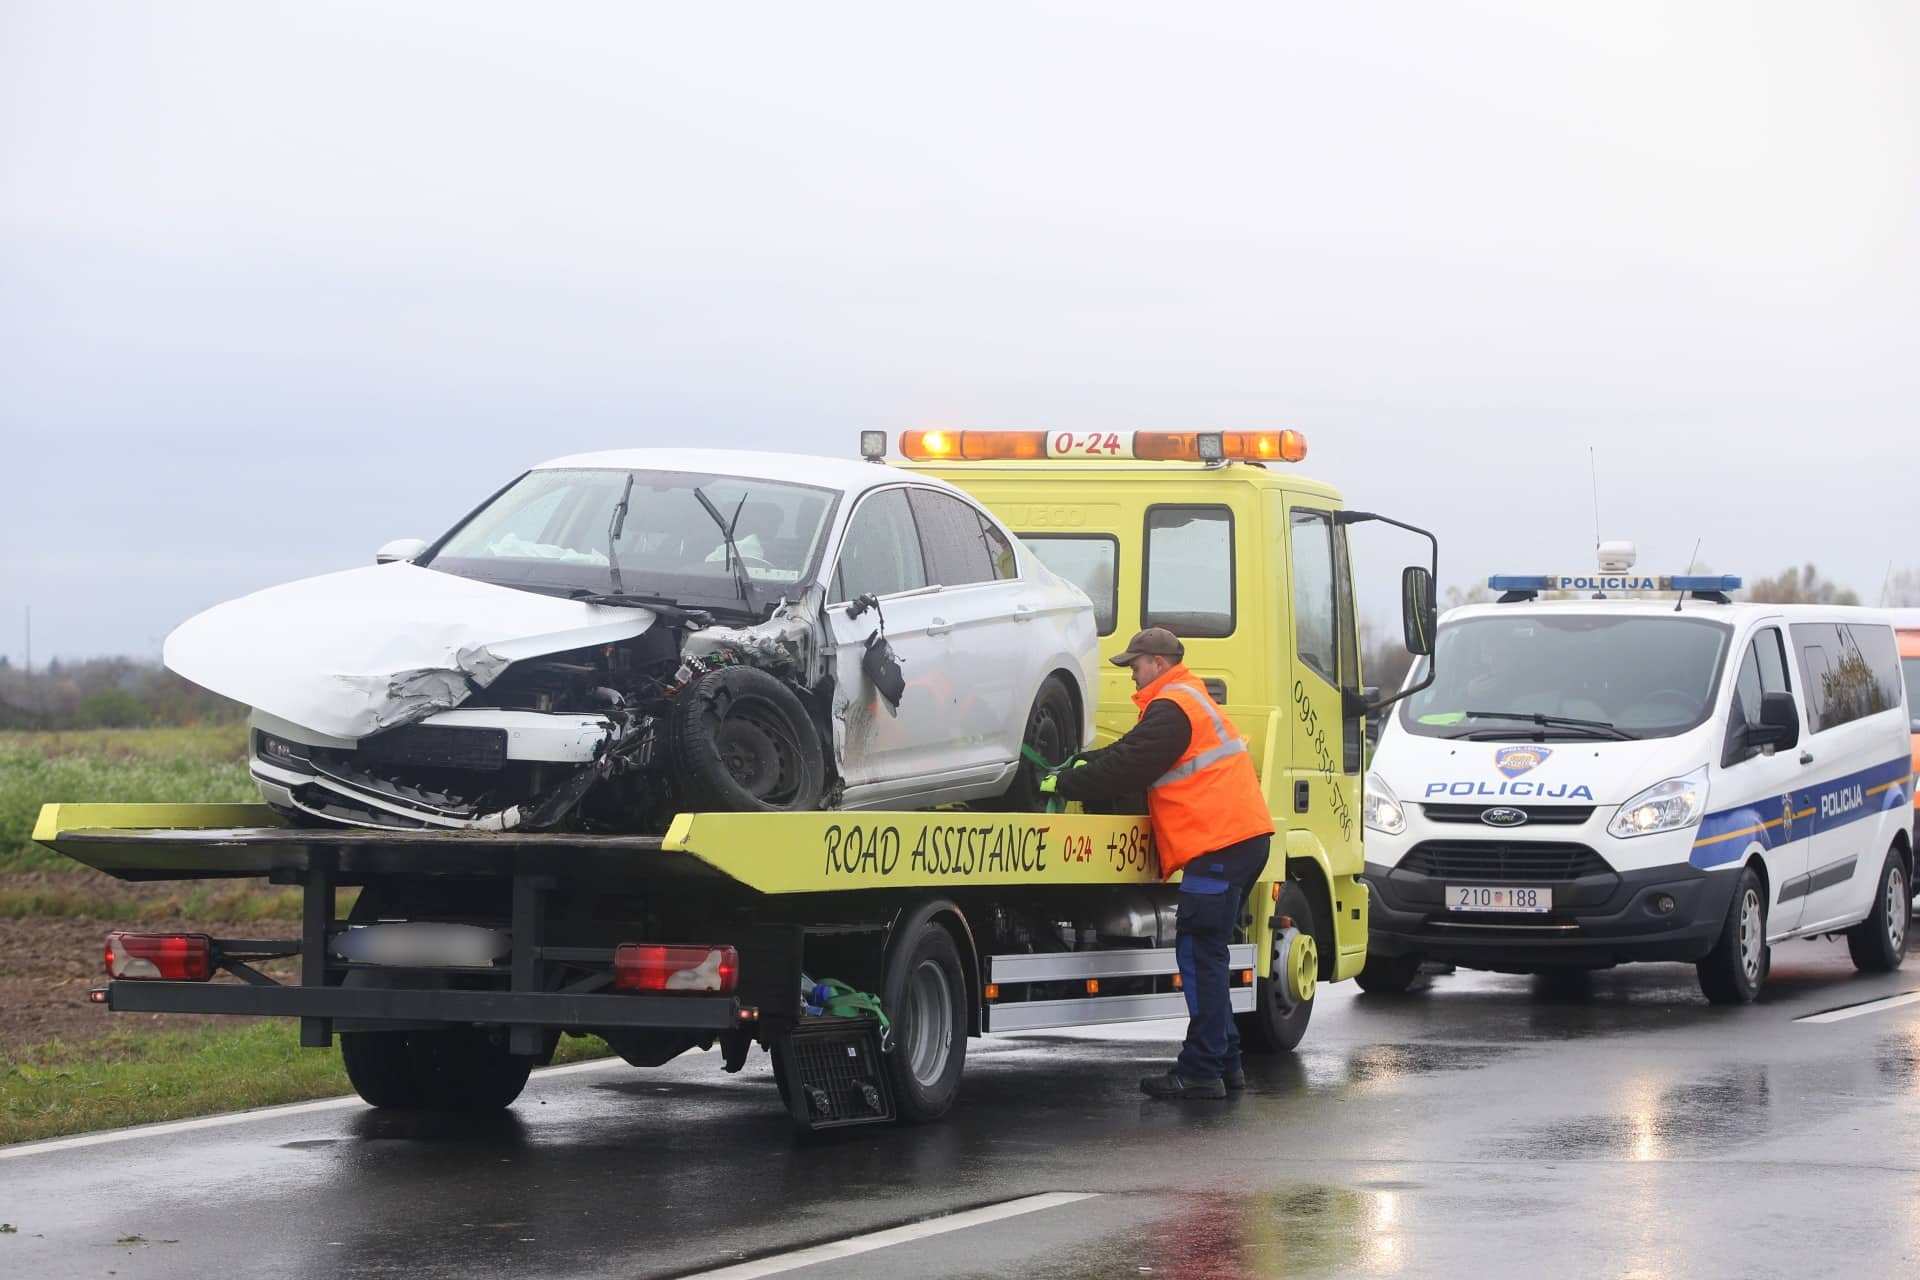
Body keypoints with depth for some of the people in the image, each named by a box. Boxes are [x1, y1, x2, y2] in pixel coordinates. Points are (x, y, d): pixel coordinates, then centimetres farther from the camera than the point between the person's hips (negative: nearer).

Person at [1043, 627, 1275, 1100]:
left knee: (1200, 955, -9)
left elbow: (1126, 769, -12)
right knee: (1205, 955, 14)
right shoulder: (1188, 700, 24)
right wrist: (1081, 763, 16)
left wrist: (1064, 784, -2)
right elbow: (1132, 753, 28)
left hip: (1219, 845, -10)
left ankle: (1201, 1072, -11)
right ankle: (1224, 1064, 16)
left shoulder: (1170, 710, -10)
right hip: (1241, 837, 10)